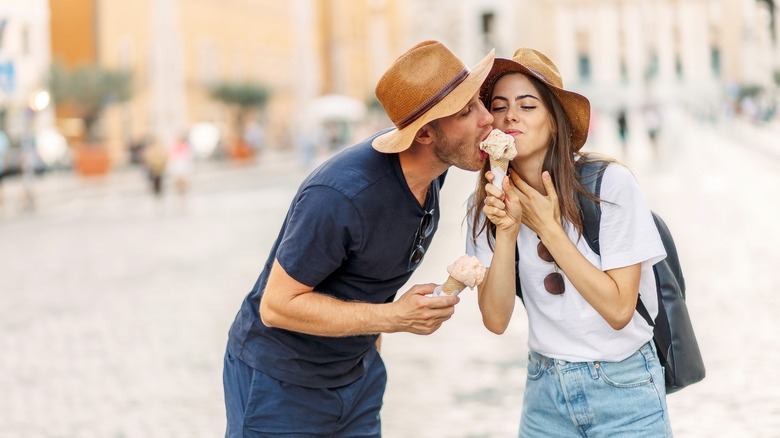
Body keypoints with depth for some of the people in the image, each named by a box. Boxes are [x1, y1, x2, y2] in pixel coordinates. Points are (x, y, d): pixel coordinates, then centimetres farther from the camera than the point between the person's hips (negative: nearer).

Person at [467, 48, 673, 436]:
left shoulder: (609, 183, -19)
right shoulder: (488, 202, -7)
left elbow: (618, 310, -19)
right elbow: (496, 320, -13)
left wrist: (547, 227, -23)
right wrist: (506, 230, -25)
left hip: (623, 390, -3)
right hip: (545, 388, 4)